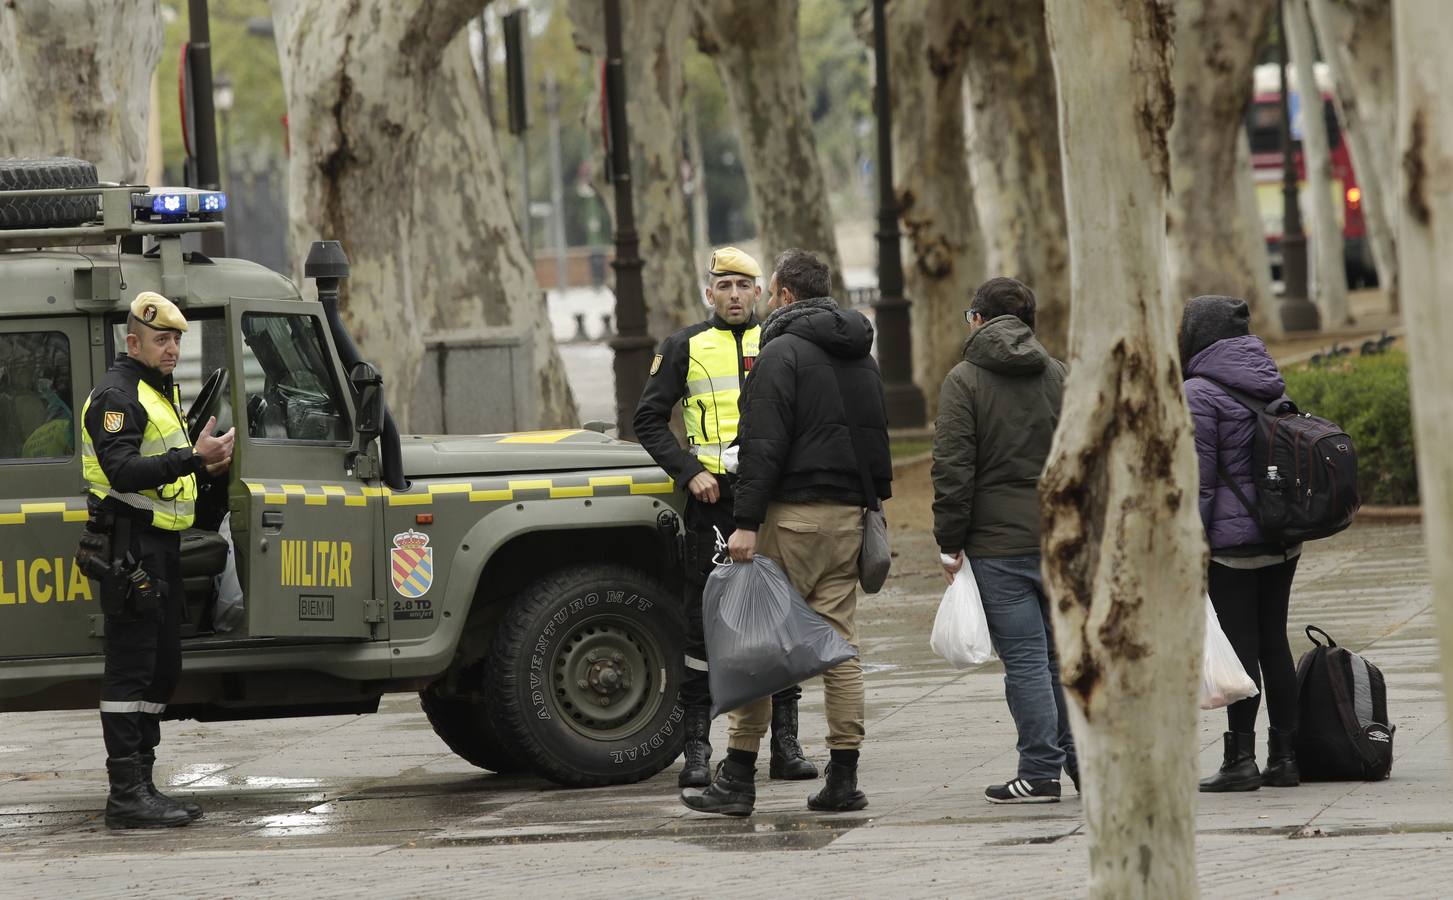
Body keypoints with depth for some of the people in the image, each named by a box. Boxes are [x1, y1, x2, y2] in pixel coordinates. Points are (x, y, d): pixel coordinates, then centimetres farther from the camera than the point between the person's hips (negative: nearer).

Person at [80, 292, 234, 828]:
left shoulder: (160, 391, 19)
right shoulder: (116, 396, -13)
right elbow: (123, 471, -25)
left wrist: (204, 467, 13)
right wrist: (190, 459, -29)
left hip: (161, 543, 10)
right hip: (131, 546, -10)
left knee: (163, 668, 12)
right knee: (130, 671, -10)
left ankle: (142, 786, 18)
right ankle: (126, 797, -11)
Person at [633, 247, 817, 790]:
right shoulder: (686, 348, 6)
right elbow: (650, 420, 6)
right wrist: (689, 472, -7)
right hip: (713, 500, -1)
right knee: (706, 620, -2)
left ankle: (785, 744, 9)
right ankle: (696, 748, 1)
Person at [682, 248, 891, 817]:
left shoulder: (783, 352, -8)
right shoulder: (860, 357, 18)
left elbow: (764, 444, -16)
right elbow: (876, 439, 23)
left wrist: (747, 522, -18)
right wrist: (874, 500, 25)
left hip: (794, 514, -7)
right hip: (848, 514, 7)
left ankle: (738, 778, -5)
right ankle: (843, 779, 3)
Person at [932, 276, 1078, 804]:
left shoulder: (965, 380, -5)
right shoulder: (1060, 376, 10)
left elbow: (953, 468, -10)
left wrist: (950, 542, -4)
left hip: (999, 545, -5)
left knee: (1025, 658, -3)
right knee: (1065, 653, 14)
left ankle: (1041, 771, -2)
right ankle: (1083, 762, 16)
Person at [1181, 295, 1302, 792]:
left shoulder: (1199, 394, -12)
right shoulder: (1268, 382, 11)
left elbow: (1199, 477, -15)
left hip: (1233, 539, -7)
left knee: (1240, 644, -4)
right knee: (1274, 642, 10)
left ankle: (1240, 760, -3)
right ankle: (1285, 757, 11)